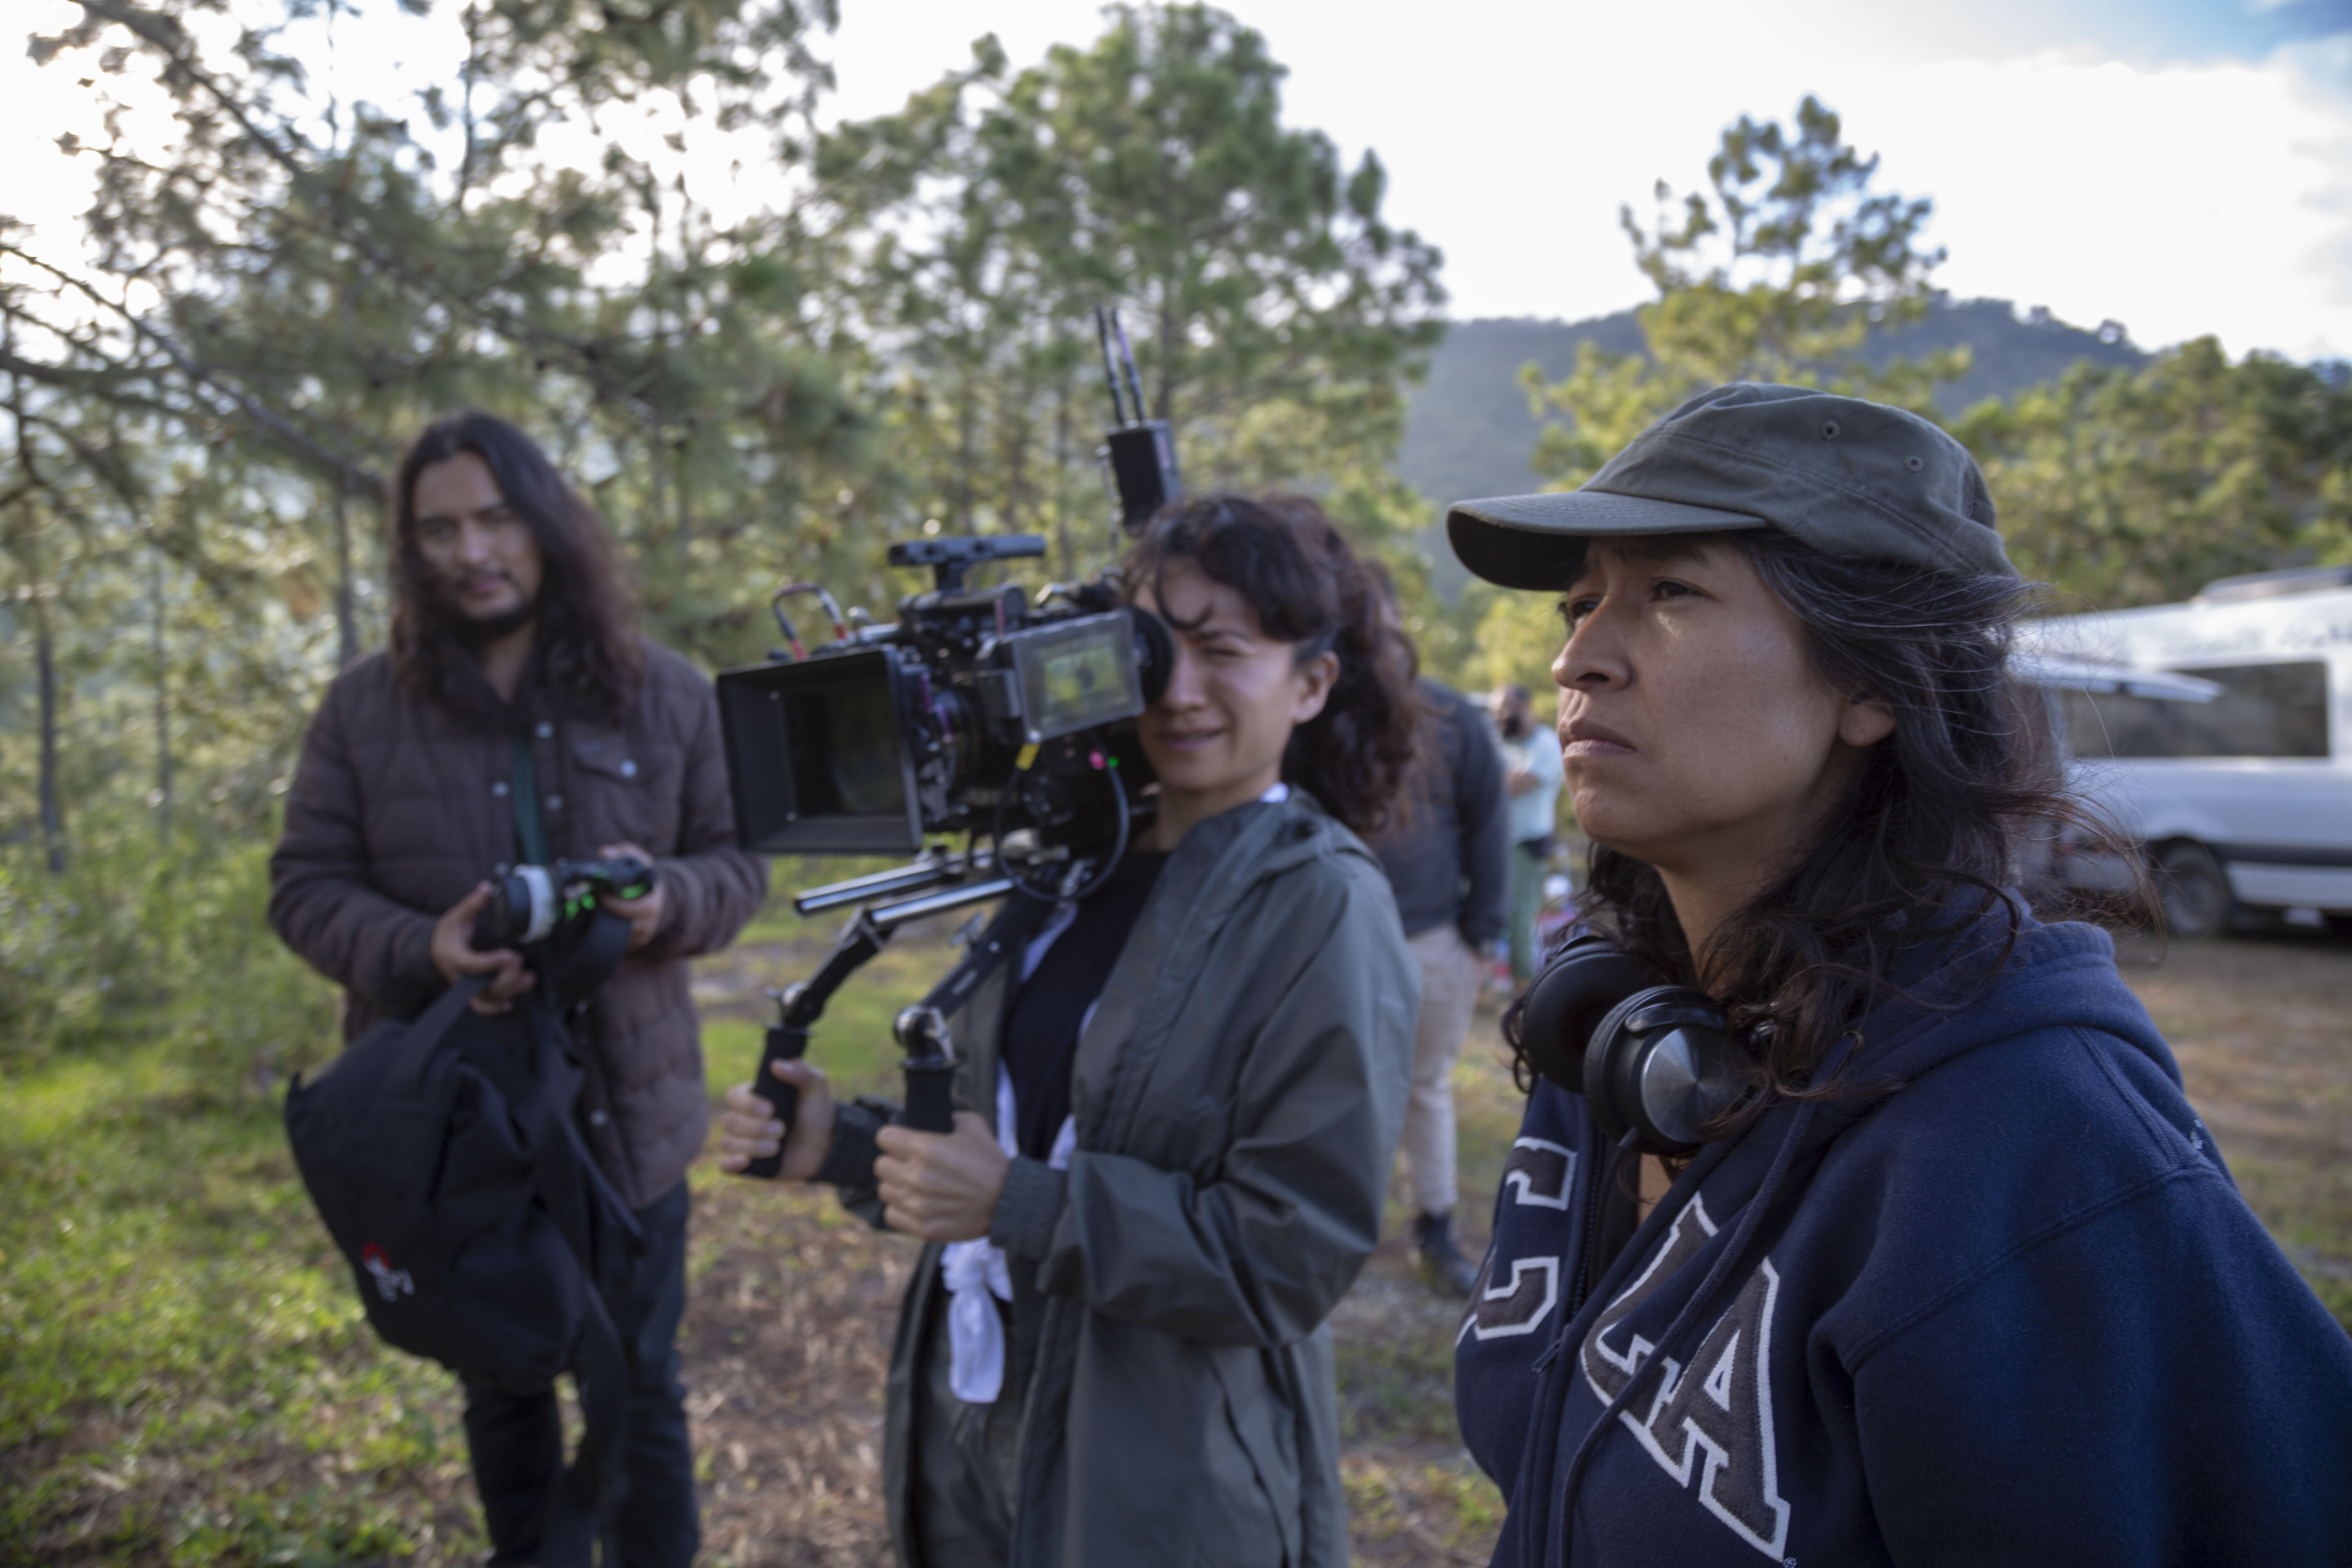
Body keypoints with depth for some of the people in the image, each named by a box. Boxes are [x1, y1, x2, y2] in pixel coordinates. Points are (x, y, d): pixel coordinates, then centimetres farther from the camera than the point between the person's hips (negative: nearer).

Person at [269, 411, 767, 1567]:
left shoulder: (664, 695, -1)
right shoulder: (365, 709, -2)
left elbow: (738, 860, 3)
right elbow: (306, 887, 0)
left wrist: (668, 900, -21)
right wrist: (421, 952, -20)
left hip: (626, 1111, 0)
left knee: (638, 1386, 12)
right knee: (502, 1386, 21)